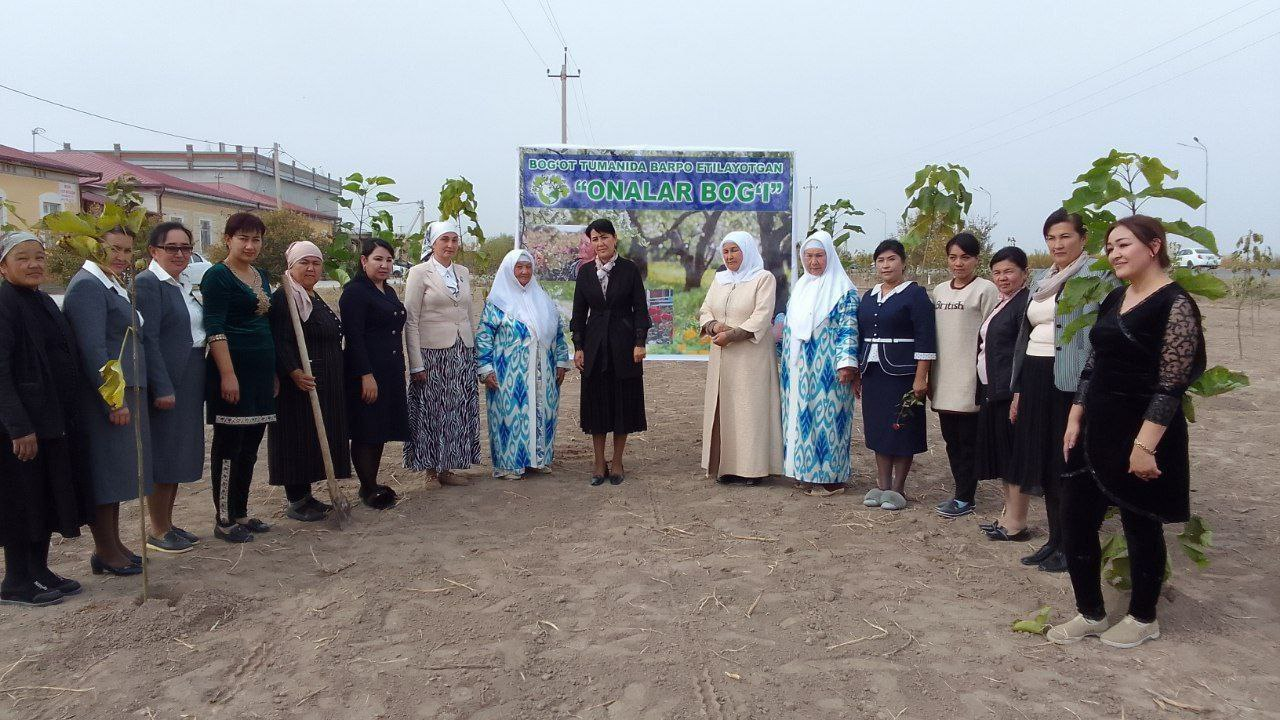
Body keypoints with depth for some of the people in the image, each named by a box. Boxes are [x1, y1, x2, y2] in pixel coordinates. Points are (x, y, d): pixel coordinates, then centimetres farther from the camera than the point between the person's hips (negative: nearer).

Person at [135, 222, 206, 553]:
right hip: (165, 383, -9)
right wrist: (162, 388, -22)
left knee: (179, 454, 15)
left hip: (189, 383, 9)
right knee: (162, 455, 0)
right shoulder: (147, 284, -12)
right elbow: (147, 340, -18)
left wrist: (196, 383, 14)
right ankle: (158, 532, 11)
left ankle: (168, 524, 26)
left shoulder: (184, 284, 14)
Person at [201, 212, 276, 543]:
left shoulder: (261, 275, 15)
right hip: (233, 368, -8)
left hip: (261, 369, 8)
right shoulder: (217, 276, -8)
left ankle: (241, 513, 22)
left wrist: (273, 372, 19)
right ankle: (224, 520, 8)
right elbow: (215, 329, -15)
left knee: (251, 445, 12)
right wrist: (228, 374, -21)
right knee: (229, 444, -1)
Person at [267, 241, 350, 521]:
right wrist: (294, 372, -34)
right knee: (298, 438, -3)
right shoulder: (284, 297, -13)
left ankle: (305, 495, 23)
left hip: (325, 385, 10)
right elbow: (280, 342, -22)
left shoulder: (315, 298, 16)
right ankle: (295, 502, 6)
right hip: (300, 382, -10)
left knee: (317, 438, 13)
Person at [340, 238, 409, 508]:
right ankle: (369, 489, 8)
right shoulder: (355, 292, -11)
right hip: (366, 372, -9)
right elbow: (353, 336, -18)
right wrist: (366, 375, -22)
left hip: (391, 373, 9)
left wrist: (399, 369, 20)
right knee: (366, 431, -1)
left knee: (381, 429, 13)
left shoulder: (389, 292, 16)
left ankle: (371, 484, 23)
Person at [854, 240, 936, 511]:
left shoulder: (915, 294, -5)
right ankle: (882, 485, 18)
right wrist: (856, 374, 14)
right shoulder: (869, 296, 13)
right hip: (873, 373, 6)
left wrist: (921, 377, -16)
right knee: (878, 428, 9)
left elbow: (925, 339, -10)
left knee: (902, 429, 0)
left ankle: (897, 489, 9)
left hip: (902, 373, -6)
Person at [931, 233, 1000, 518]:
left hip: (969, 378, -6)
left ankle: (964, 498, 9)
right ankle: (962, 492, 23)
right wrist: (929, 376, 13)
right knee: (951, 438, 12)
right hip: (943, 378, 6)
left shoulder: (986, 290, -5)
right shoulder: (939, 291, 13)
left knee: (967, 440, 1)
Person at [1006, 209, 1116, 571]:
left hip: (1070, 381, -7)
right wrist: (1018, 389, 17)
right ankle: (1055, 539, 25)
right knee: (1043, 463, 12)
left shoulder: (1096, 275, -7)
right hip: (1035, 378, 8)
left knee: (1067, 464, 0)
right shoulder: (1041, 280, 17)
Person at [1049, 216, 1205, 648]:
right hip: (1097, 430, 8)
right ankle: (1090, 614, 24)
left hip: (1141, 434, -8)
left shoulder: (1174, 305, -12)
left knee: (1141, 526, 8)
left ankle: (1143, 619, 28)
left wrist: (1145, 445, -21)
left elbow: (1171, 384, -17)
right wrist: (1075, 420, 9)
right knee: (1075, 520, 9)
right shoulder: (1114, 300, 11)